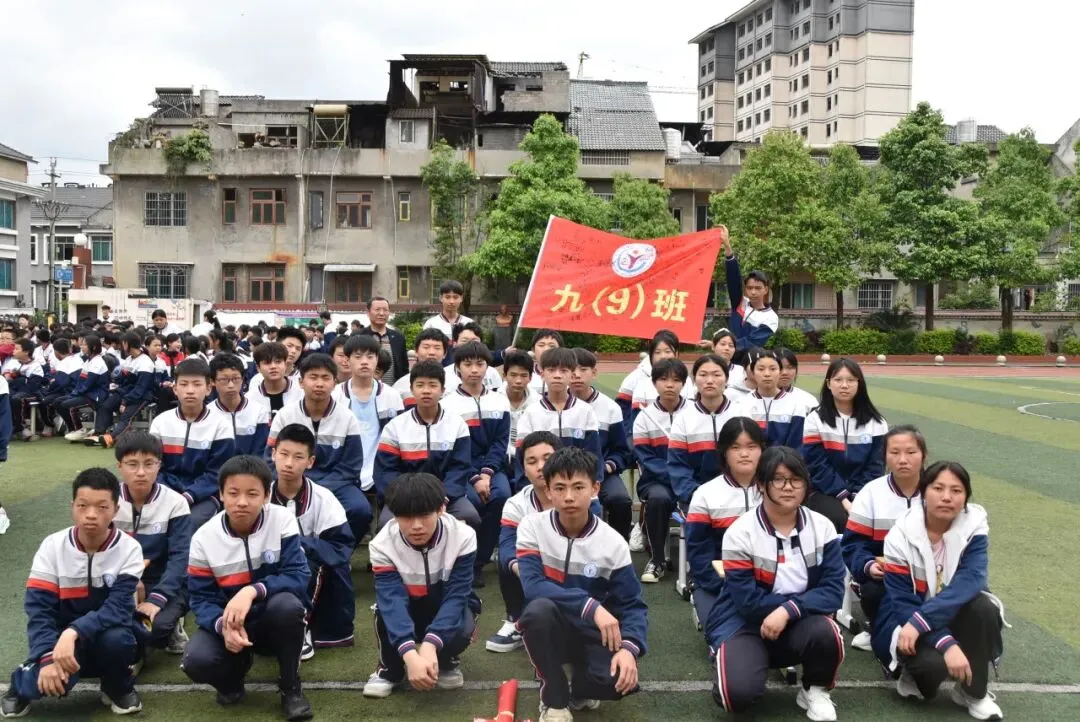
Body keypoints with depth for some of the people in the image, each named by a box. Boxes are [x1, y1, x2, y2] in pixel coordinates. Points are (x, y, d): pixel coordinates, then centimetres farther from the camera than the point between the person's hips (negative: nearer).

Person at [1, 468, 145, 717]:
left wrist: (73, 633, -38)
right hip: (62, 641, 0)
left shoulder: (129, 549, -14)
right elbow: (39, 609, -15)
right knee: (49, 678, -30)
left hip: (105, 640, 0)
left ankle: (118, 688, -1)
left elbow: (118, 608, -22)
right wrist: (48, 658, -29)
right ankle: (22, 682, 8)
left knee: (116, 637, -34)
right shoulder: (52, 547, -10)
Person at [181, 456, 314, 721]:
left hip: (275, 620, -1)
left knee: (287, 603, -36)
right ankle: (237, 666, 10)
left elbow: (299, 577, -22)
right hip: (227, 622, 1)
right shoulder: (204, 537, -12)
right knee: (196, 661, -29)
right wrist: (223, 625, -31)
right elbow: (200, 598, -9)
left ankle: (290, 687, -10)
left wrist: (253, 591, -38)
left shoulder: (283, 520, -17)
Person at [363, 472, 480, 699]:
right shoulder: (383, 544, -25)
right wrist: (411, 655, -51)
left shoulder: (462, 537, -26)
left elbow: (456, 596, -30)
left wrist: (429, 645, -46)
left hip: (447, 612, 0)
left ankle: (446, 662, 3)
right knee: (386, 607, -33)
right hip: (407, 613, 1)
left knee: (463, 628, -34)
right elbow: (392, 600, -36)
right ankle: (390, 668, -4)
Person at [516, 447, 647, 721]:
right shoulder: (532, 527, -12)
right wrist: (591, 606, -31)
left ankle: (581, 686, 11)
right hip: (550, 628, -1)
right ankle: (554, 698, -10)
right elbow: (533, 586, -23)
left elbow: (632, 605, -8)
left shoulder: (613, 543, -10)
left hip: (591, 632, 1)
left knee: (622, 679, -30)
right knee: (539, 609, -36)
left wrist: (629, 648, -28)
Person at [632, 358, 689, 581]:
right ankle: (657, 559, -13)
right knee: (658, 498, -33)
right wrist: (676, 477, -19)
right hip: (657, 480, 0)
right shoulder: (645, 418, 4)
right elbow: (646, 460, -4)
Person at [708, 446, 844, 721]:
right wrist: (805, 599, -14)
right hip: (745, 623, -3)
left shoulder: (821, 527, -5)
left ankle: (814, 691, 1)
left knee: (825, 631, -32)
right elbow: (748, 602, -19)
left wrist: (788, 610, -27)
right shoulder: (740, 533, -15)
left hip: (798, 624, 3)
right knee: (738, 691, -29)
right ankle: (730, 656, 9)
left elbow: (833, 591, -12)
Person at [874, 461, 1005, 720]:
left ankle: (973, 692, -8)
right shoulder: (901, 536, -18)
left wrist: (921, 621, -38)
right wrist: (947, 644, -35)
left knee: (984, 607, -28)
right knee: (934, 661, -33)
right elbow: (903, 603, -20)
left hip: (950, 616, 3)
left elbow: (970, 580, -27)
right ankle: (915, 676, 5)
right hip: (904, 621, -3)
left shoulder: (974, 524, -12)